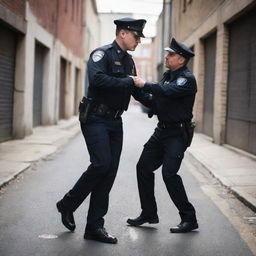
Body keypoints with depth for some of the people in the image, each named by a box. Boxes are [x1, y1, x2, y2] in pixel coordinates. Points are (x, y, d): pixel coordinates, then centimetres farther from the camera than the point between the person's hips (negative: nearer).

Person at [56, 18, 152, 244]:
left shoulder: (128, 61, 17)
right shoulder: (102, 54, -8)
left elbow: (137, 92, 24)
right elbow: (97, 79, -26)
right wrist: (128, 82, -19)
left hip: (115, 122, 8)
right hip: (96, 119, -8)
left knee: (110, 172, 3)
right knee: (101, 164, -19)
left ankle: (95, 226, 8)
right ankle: (68, 204, 4)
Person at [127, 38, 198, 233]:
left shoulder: (187, 78, -13)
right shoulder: (168, 75, 15)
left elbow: (168, 91, -30)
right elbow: (159, 98, 16)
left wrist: (144, 85, -24)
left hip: (178, 133, -9)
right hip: (162, 130, 9)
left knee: (169, 173, -16)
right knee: (143, 167, 8)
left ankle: (189, 219, -5)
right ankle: (149, 214, 19)